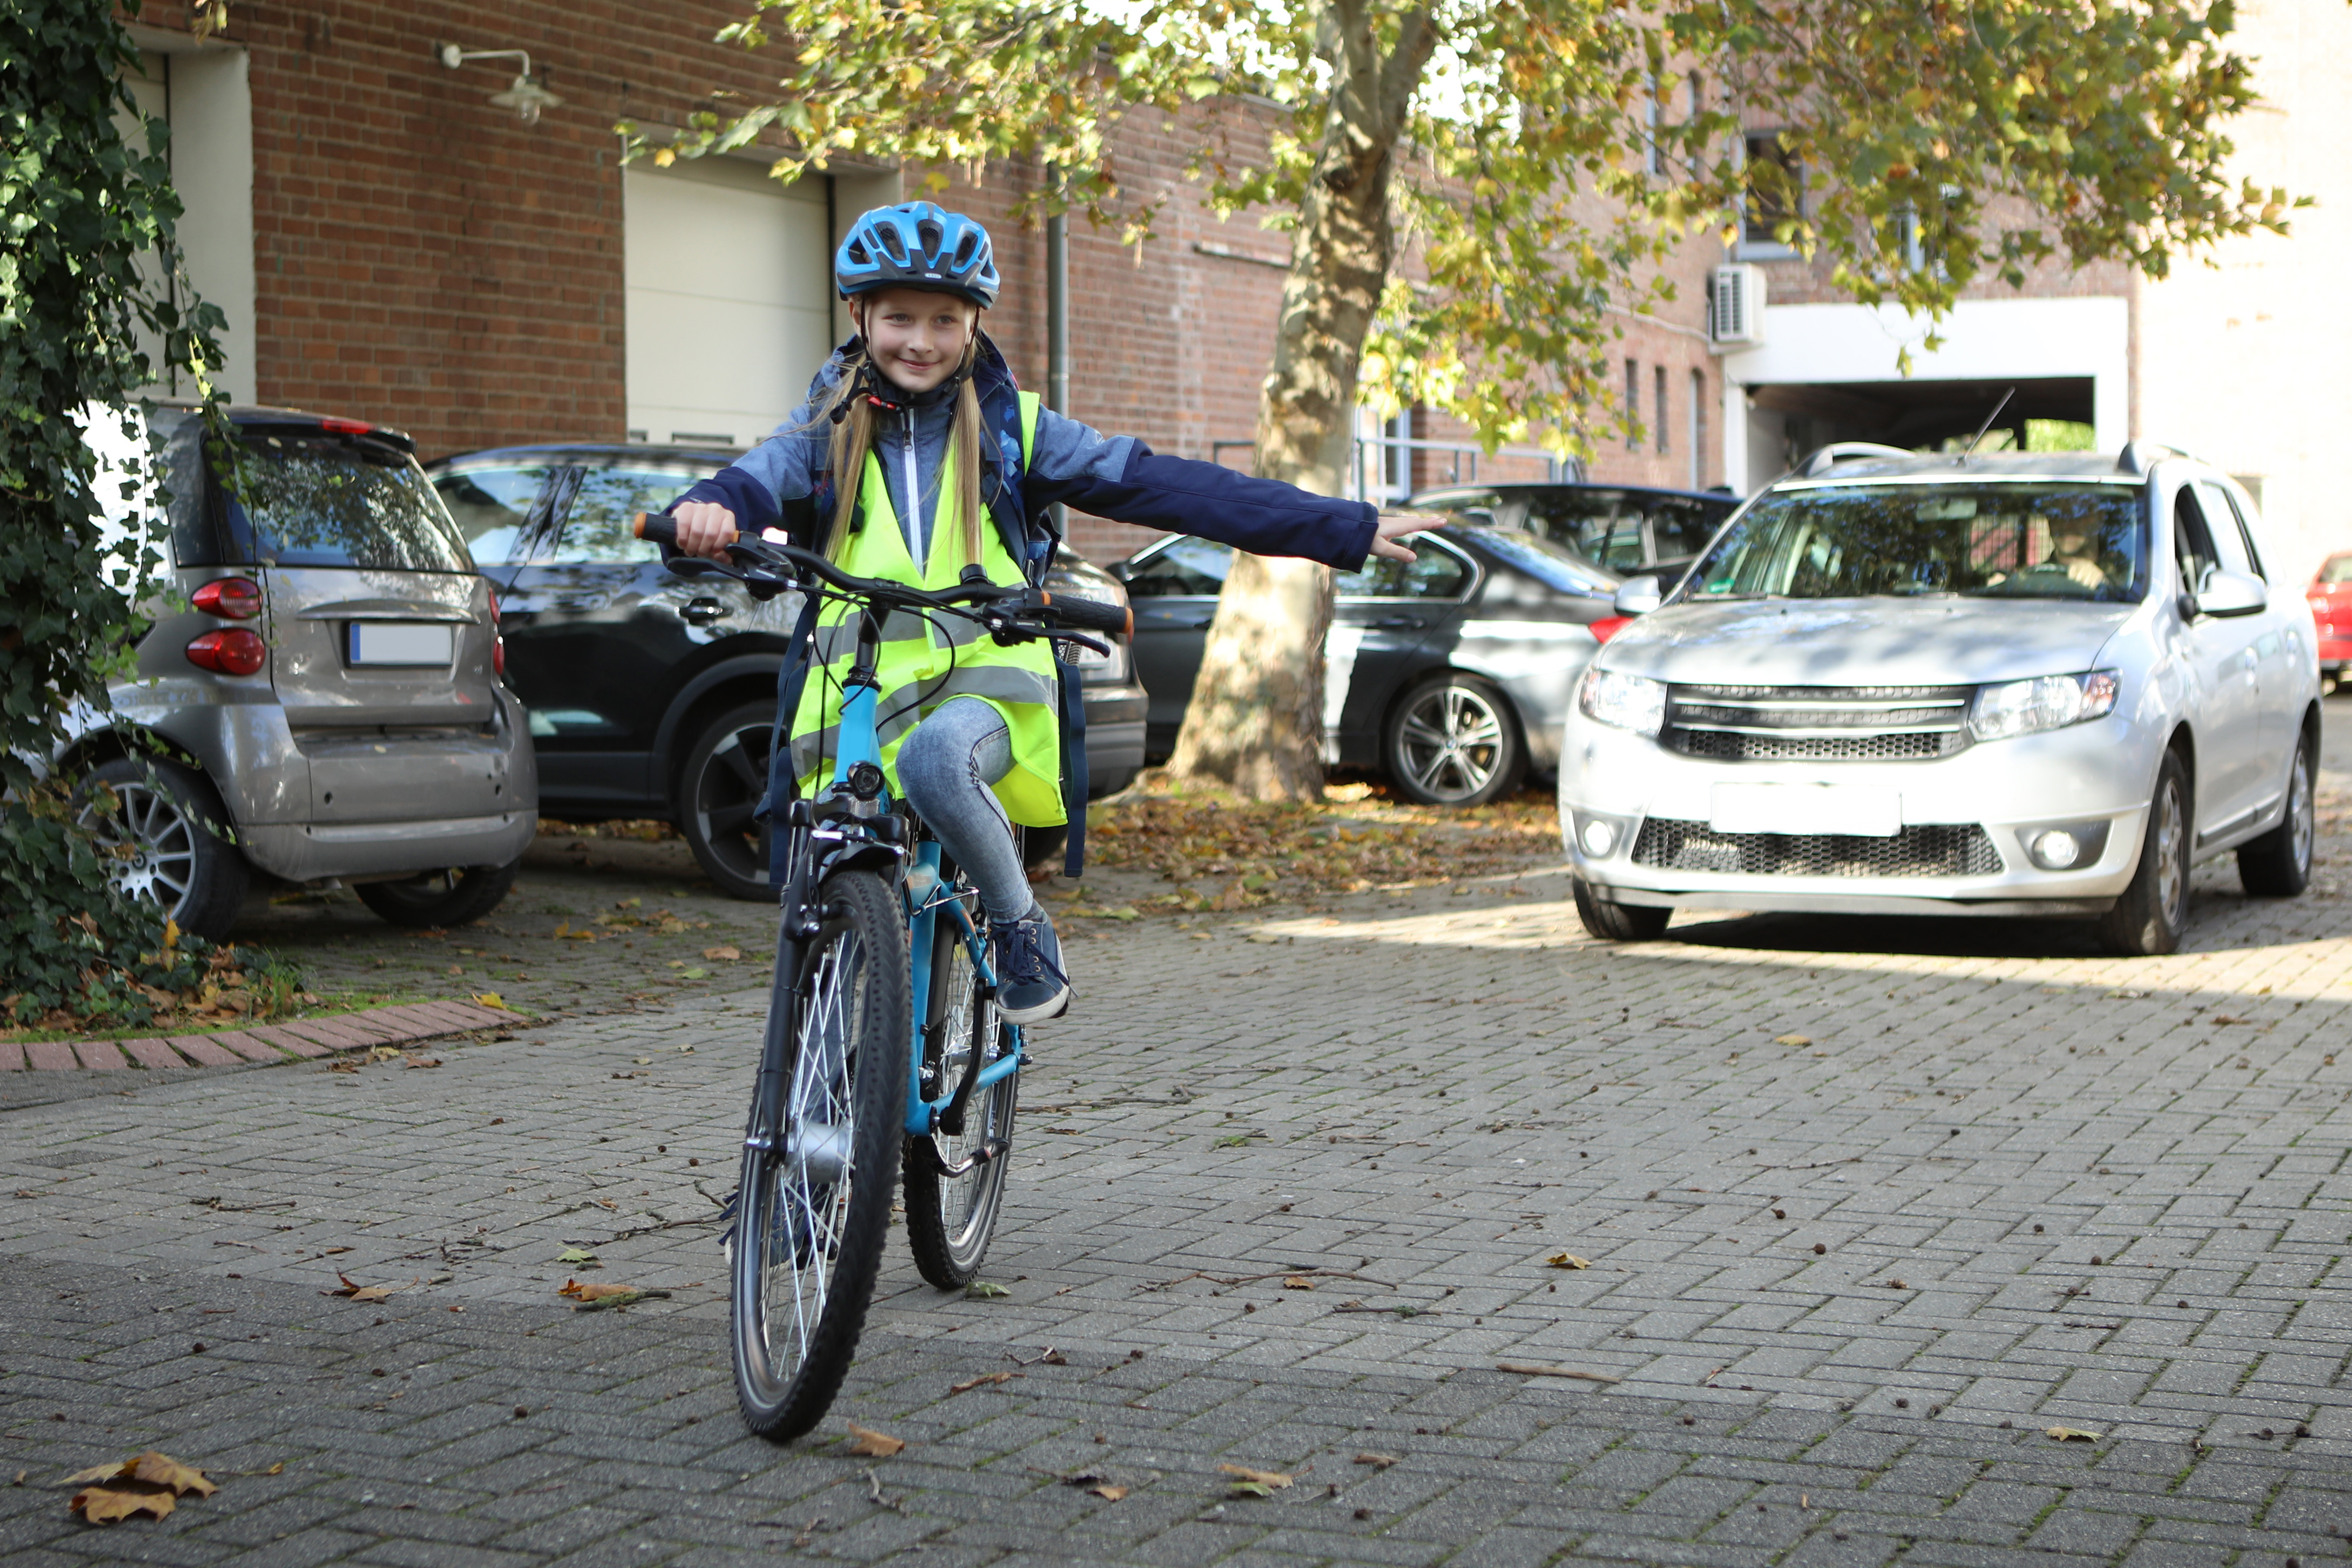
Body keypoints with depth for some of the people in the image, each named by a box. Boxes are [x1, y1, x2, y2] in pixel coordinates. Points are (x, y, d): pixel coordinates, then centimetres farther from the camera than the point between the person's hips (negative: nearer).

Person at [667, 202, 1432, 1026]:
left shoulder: (1012, 427, 7)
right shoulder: (828, 430, 10)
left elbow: (1163, 485, 2)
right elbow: (758, 482, -10)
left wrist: (1348, 529, -5)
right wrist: (706, 512, -37)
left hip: (986, 683, -2)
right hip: (859, 698, 2)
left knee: (936, 757, -37)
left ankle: (1021, 924, -14)